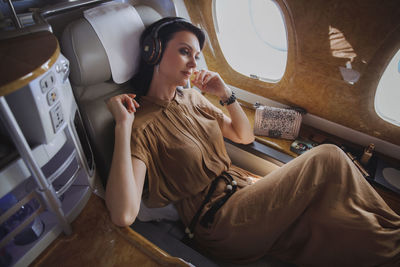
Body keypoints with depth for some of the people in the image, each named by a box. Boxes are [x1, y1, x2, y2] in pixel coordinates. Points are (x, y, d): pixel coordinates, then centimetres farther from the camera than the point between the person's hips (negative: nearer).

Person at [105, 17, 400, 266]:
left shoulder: (192, 98, 9)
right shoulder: (140, 124, -12)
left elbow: (245, 136, 16)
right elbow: (124, 215, -24)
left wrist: (226, 93, 1)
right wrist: (122, 126, -25)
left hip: (242, 191, 7)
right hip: (217, 221, -6)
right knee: (327, 158, -15)